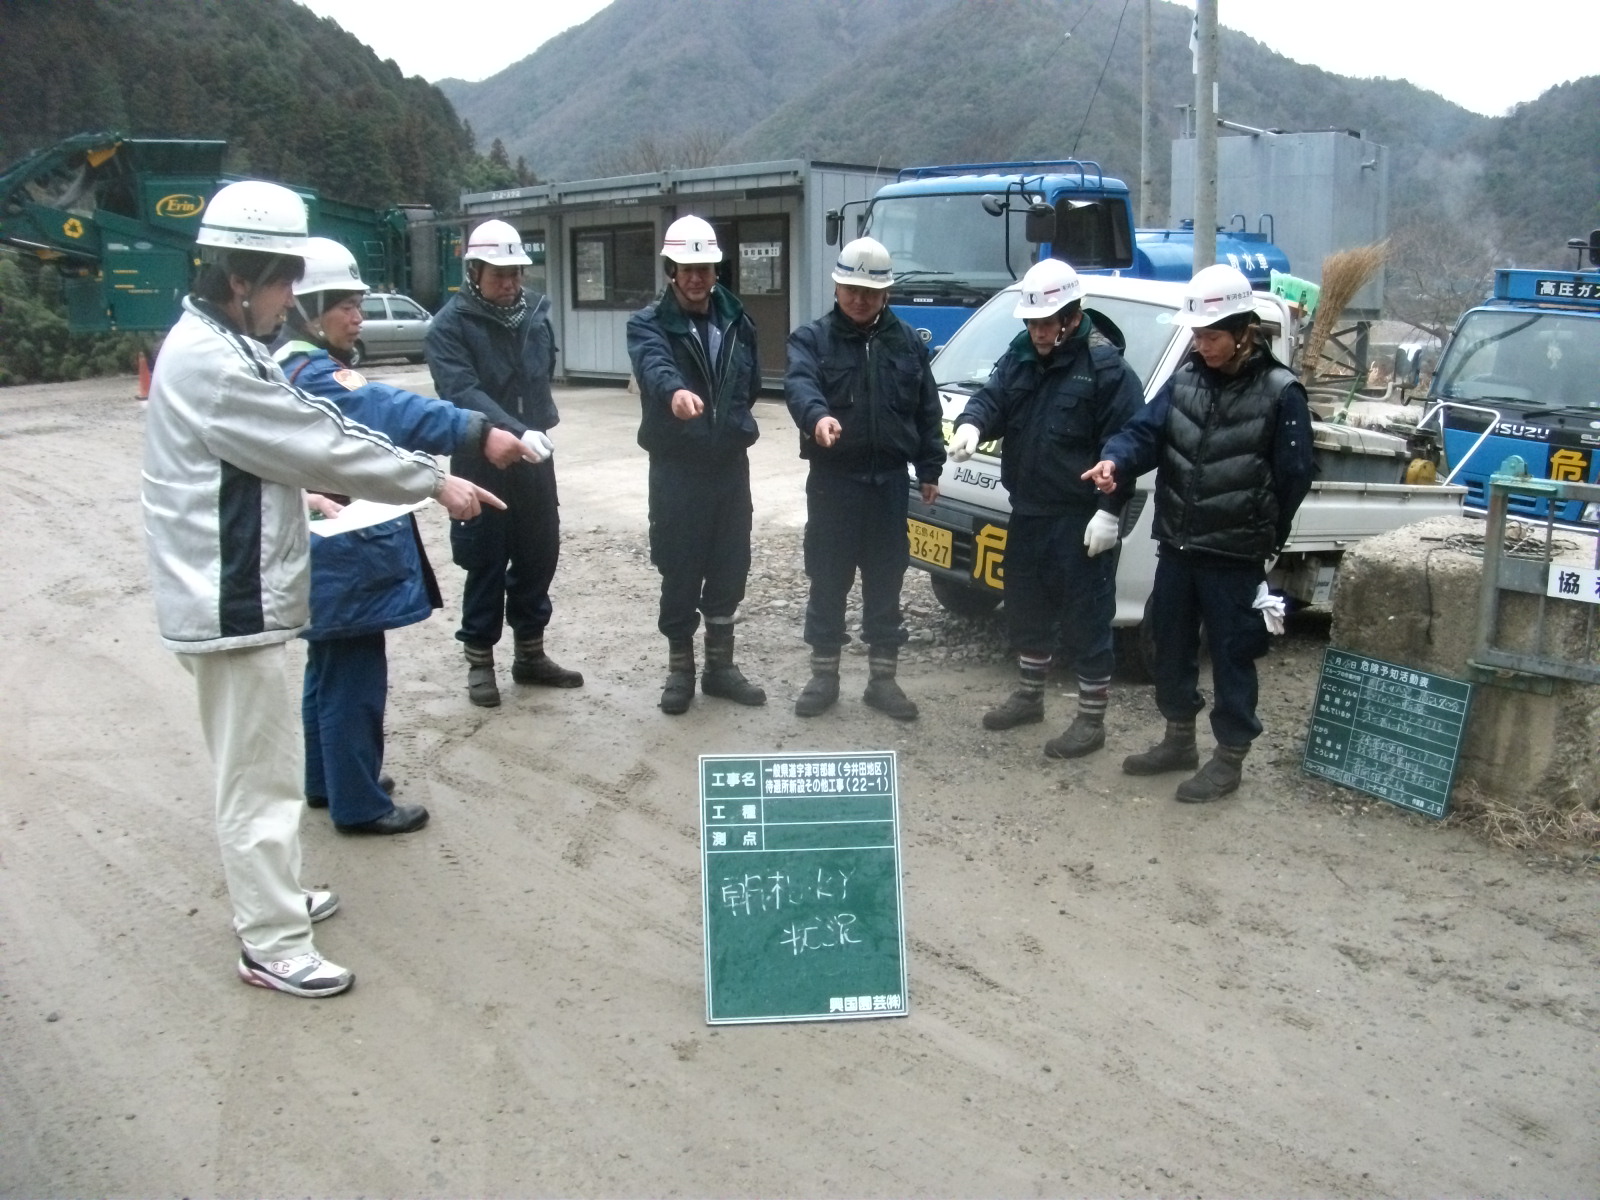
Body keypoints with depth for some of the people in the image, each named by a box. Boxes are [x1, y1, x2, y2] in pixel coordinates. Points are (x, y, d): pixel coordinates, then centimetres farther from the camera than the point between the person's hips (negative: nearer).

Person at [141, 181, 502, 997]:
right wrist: (435, 482, -14)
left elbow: (286, 435, 18)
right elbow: (318, 441, -20)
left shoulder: (213, 344, 11)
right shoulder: (213, 362, -22)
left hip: (237, 589, 11)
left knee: (256, 767, 21)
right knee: (261, 776, -2)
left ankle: (268, 898, 35)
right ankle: (272, 946, 9)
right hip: (232, 601, -11)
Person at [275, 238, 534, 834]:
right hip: (345, 555, -11)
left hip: (328, 552, 11)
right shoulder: (312, 375, -21)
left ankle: (328, 781, 34)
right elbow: (391, 412, -36)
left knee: (330, 669, 21)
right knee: (355, 677, -2)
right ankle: (358, 804, 8)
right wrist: (478, 432, -45)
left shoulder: (295, 364, 14)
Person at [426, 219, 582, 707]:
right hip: (483, 461, -5)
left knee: (540, 555, 12)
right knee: (487, 563, 2)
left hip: (535, 457, 5)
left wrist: (543, 421, 10)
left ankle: (530, 653, 27)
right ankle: (480, 661, 16)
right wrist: (516, 432, -37)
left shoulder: (537, 311, 4)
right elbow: (463, 392, -26)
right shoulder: (450, 325, -13)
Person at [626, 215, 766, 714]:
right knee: (680, 571, 1)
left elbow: (751, 384, 20)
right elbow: (654, 363, -32)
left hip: (731, 463, 4)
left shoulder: (736, 321, 8)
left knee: (729, 568, 9)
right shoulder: (648, 323, -8)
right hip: (677, 467, -4)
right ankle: (680, 669, 16)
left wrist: (731, 422, 8)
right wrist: (675, 391, -52)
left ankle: (720, 666, 24)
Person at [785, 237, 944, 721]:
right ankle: (824, 675, 18)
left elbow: (927, 410, 12)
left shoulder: (907, 342, 8)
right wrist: (817, 415, -43)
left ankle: (882, 677, 20)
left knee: (885, 582, 9)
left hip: (889, 481, 2)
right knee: (827, 580, 5)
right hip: (833, 479, -2)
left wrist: (929, 468, 8)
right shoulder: (812, 338, -1)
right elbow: (799, 384, -22)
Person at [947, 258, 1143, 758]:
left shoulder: (1106, 368, -13)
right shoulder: (1020, 355, 8)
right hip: (1027, 511, 8)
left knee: (1086, 617, 0)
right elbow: (992, 397, 3)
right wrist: (972, 422, -22)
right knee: (1026, 608, 20)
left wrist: (1109, 511, -20)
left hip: (1081, 520, -8)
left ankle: (1091, 720, 11)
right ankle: (1029, 697, 38)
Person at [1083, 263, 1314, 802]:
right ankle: (1179, 739, 34)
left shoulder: (1279, 392, -10)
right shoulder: (1185, 378, 5)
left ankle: (1230, 757, 18)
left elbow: (1293, 476, -5)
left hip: (1235, 556, -6)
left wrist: (1263, 537, -2)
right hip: (1176, 545, 6)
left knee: (1232, 653, 4)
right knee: (1171, 643, 16)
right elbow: (1146, 430, -2)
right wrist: (1115, 460, -23)